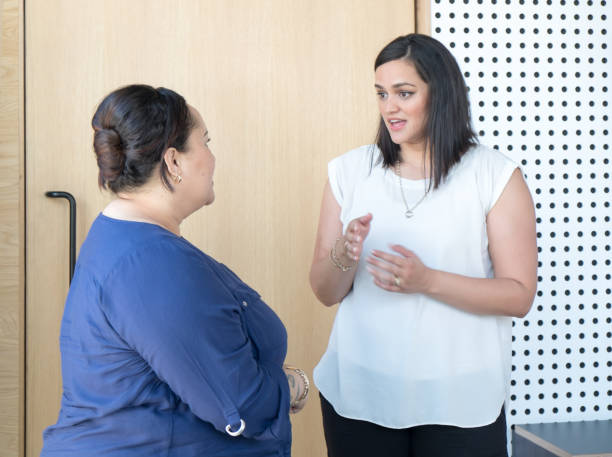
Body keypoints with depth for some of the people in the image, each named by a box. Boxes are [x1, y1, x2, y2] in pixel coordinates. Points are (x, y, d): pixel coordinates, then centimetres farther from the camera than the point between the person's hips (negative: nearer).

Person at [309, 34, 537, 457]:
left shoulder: (496, 176, -4)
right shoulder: (350, 171, 3)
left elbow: (519, 296, -7)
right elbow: (325, 293, 5)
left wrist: (427, 280, -21)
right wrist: (343, 257, -17)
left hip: (459, 401, -2)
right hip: (358, 394, 2)